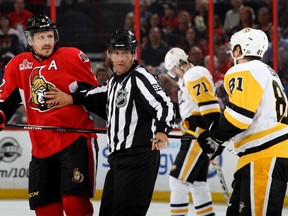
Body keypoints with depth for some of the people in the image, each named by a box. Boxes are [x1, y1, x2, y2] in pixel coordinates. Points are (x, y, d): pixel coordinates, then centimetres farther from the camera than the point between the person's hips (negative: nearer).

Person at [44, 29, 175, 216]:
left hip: (139, 158, -10)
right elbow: (98, 97, 37)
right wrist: (71, 99, 27)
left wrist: (161, 131, -40)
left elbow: (163, 105, -24)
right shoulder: (114, 81, 17)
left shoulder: (140, 78, -12)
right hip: (118, 158, 10)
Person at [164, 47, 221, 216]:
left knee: (178, 179, -10)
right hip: (197, 134, 11)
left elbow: (209, 105, -23)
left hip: (200, 134, -11)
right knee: (197, 181, 13)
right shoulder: (187, 79, 22)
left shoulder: (194, 75, -12)